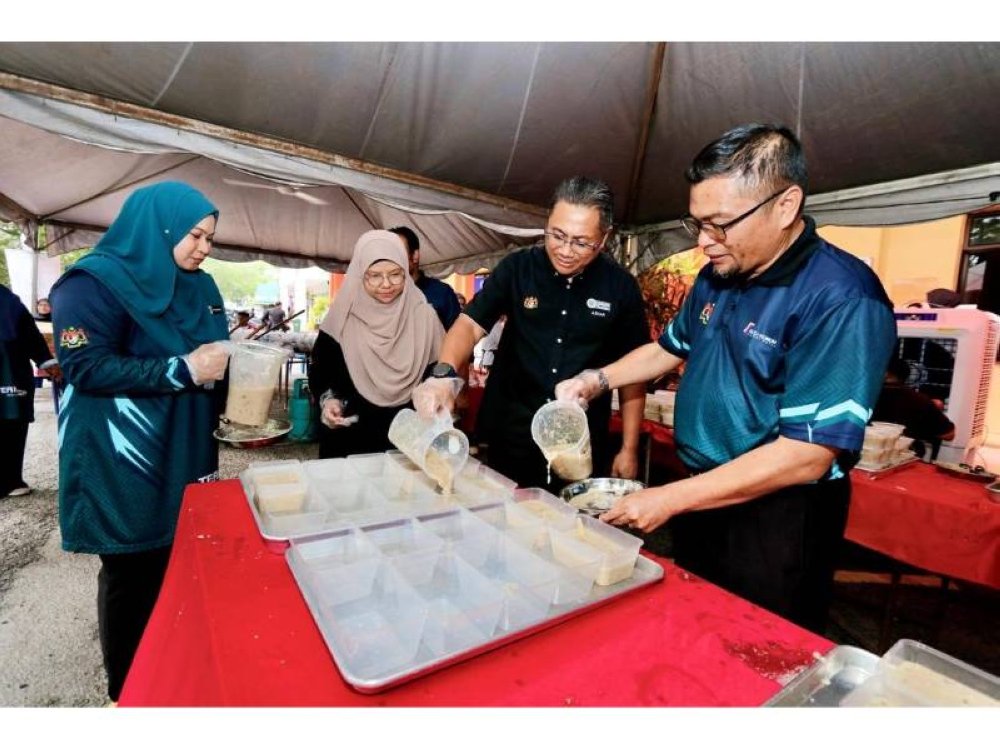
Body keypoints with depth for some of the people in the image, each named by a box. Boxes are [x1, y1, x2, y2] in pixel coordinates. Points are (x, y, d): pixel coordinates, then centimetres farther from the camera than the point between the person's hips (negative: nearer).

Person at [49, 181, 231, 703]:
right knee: (132, 572, 8)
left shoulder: (200, 287, 10)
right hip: (125, 463, -6)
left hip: (186, 453, 7)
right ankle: (128, 688, 30)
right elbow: (85, 367, -18)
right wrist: (183, 370, -24)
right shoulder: (95, 280, -11)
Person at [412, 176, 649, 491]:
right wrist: (444, 373, -29)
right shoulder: (517, 268, -5)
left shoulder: (621, 287, -5)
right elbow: (471, 323, -8)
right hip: (509, 441, 1)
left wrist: (629, 449, 1)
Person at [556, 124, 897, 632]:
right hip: (701, 500, 7)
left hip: (776, 524, -7)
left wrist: (670, 499, -23)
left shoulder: (841, 299, -22)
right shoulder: (717, 275, 2)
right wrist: (598, 380, 0)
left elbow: (807, 455, -25)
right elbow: (671, 347, 16)